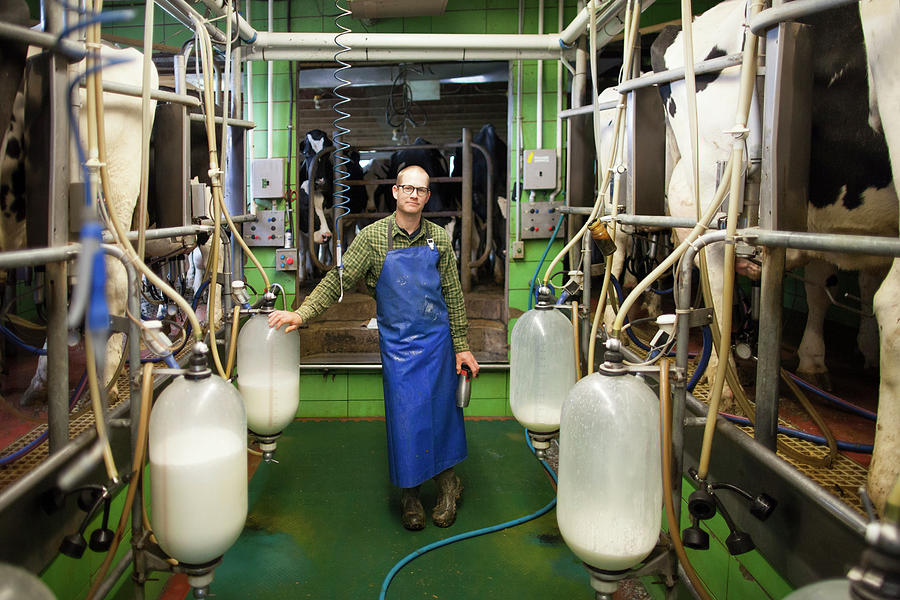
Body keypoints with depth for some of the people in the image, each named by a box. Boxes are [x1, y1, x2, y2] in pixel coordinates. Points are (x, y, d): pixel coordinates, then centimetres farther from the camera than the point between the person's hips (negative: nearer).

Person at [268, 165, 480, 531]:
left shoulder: (439, 239, 1)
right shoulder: (373, 237, -5)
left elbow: (453, 295, 5)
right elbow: (338, 279, -6)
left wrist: (461, 346, 4)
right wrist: (301, 313, -17)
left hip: (437, 339, 2)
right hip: (397, 342, -1)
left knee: (441, 411, 7)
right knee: (404, 416, 1)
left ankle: (447, 484, 26)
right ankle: (409, 495, 18)